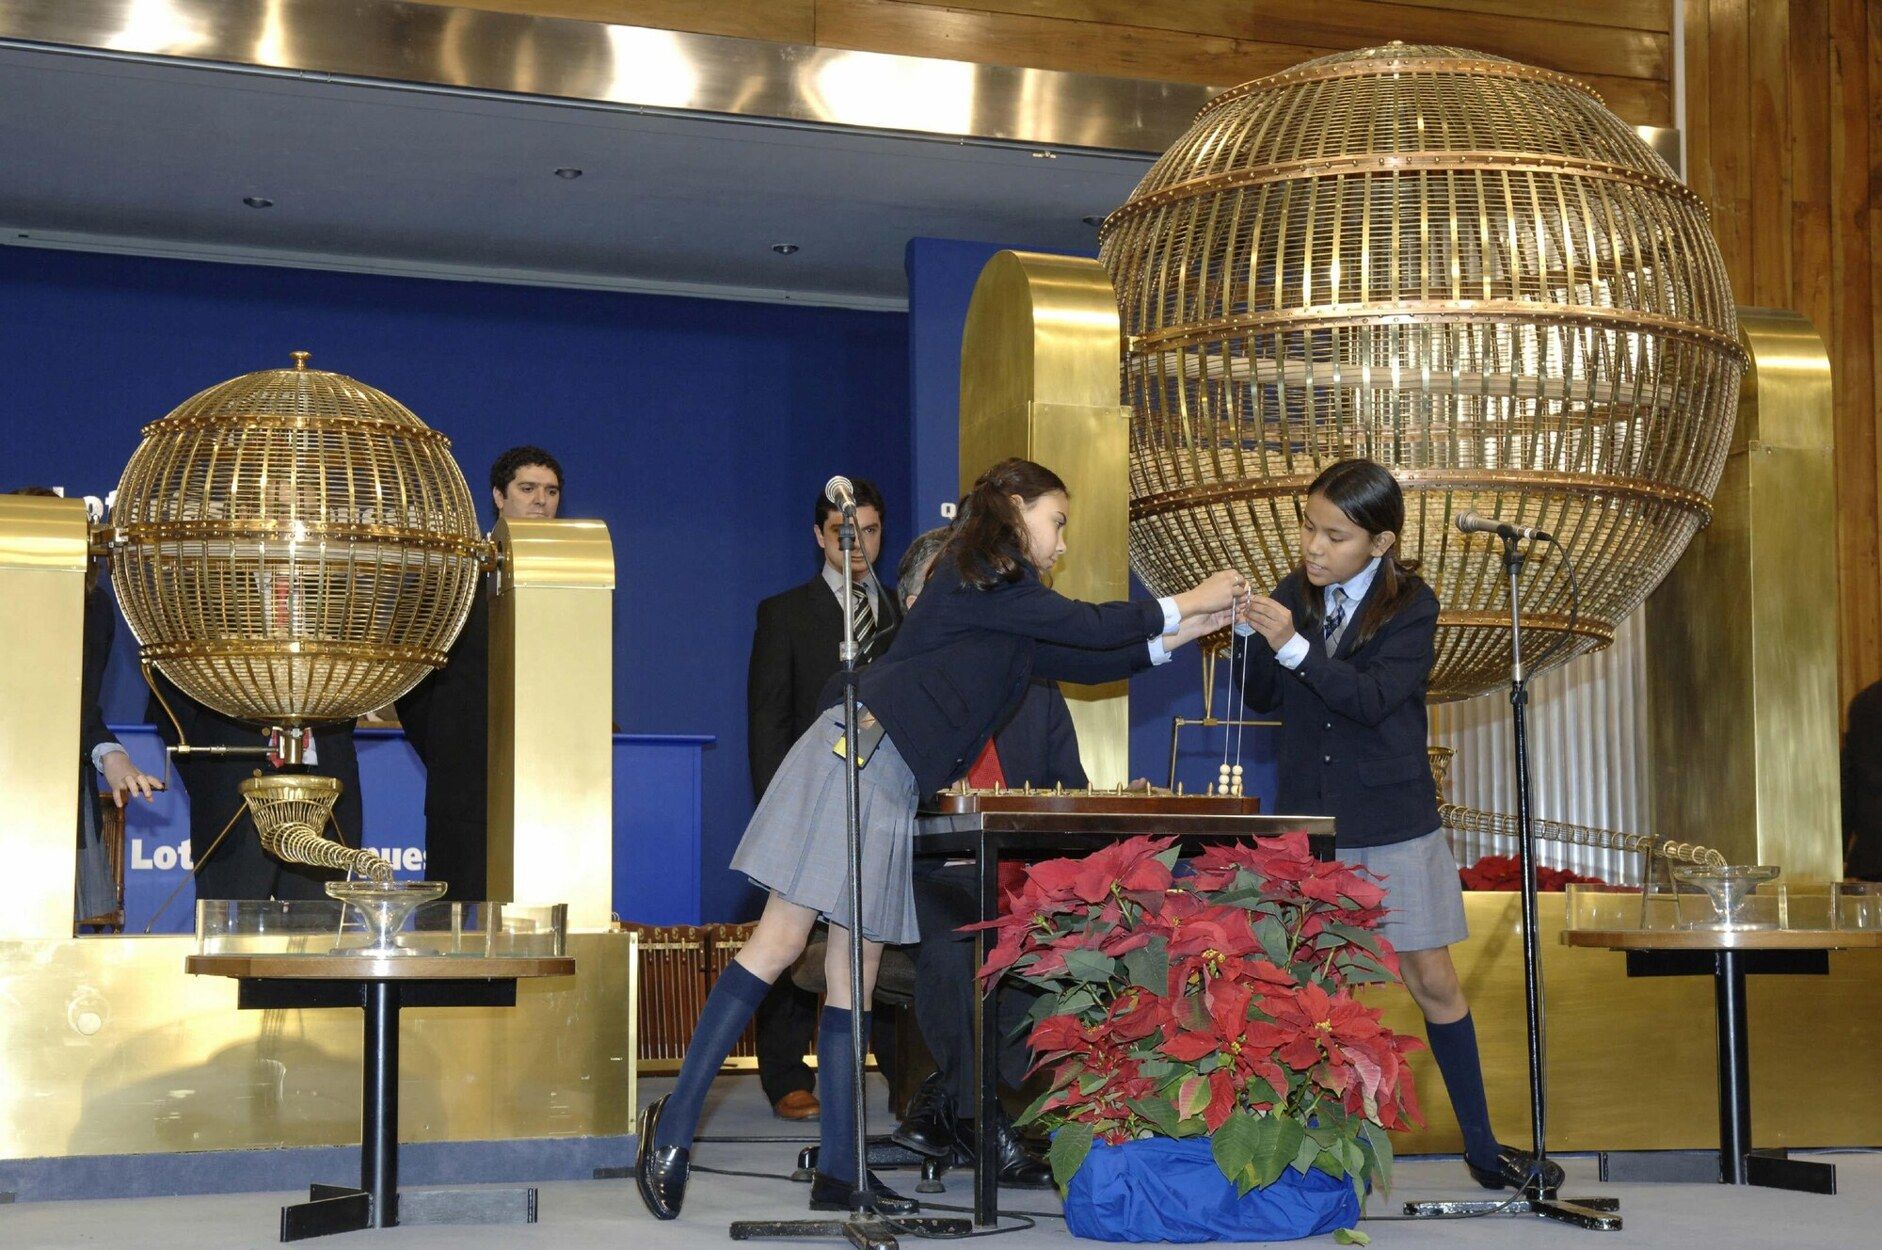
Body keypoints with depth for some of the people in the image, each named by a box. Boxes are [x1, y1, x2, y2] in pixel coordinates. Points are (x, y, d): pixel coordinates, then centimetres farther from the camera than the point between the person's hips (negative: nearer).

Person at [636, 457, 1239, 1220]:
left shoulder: (1007, 612, 22)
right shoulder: (980, 573, -3)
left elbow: (1081, 662, 26)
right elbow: (1085, 627, -6)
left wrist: (1172, 638, 21)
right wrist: (1183, 605, 3)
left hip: (894, 786, 9)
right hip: (856, 755, -9)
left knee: (855, 975, 6)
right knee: (780, 943, -13)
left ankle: (839, 1172, 6)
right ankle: (676, 1123, -11)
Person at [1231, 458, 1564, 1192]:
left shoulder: (1411, 606, -8)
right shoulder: (1296, 595, 3)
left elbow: (1373, 698, -20)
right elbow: (1263, 699, 4)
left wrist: (1295, 647, -30)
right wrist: (1249, 636, -13)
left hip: (1393, 825, -3)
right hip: (1308, 821, 3)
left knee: (1432, 980, 3)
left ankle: (1481, 1146, 14)